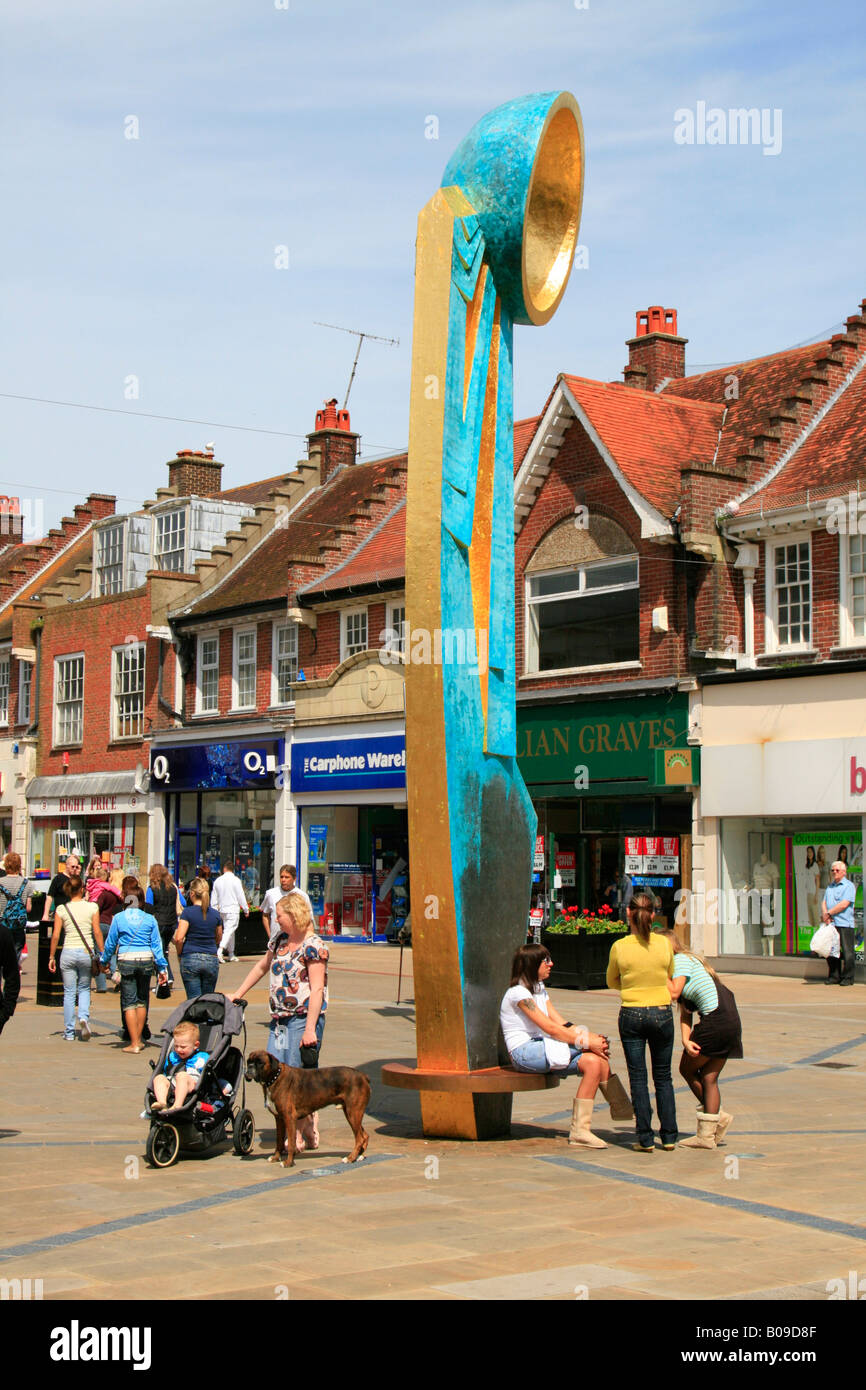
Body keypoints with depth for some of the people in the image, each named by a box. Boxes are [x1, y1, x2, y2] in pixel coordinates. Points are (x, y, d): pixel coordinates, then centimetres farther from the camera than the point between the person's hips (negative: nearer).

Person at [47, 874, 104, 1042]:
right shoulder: (92, 907, -2)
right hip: (87, 952, 0)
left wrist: (51, 957, 8)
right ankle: (84, 1017, -8)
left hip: (68, 953, 0)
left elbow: (55, 935, -1)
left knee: (69, 992, 8)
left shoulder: (61, 909, -1)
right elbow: (97, 932, -3)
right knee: (84, 988, 18)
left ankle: (69, 1032, 10)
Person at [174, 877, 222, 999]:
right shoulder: (215, 914, 5)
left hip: (190, 958, -3)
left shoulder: (188, 912, -7)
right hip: (212, 959, 3)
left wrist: (179, 955, 2)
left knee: (193, 999, -1)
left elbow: (179, 938, -13)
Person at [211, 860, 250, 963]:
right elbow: (241, 896, -7)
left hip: (222, 910, 5)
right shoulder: (236, 880, -9)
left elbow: (214, 898, 11)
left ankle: (231, 954, 19)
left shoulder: (218, 880, 5)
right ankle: (220, 950, -26)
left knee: (228, 931, 15)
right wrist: (246, 909, 3)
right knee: (229, 930, -9)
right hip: (233, 910, -5)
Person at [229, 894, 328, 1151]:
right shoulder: (279, 941, 14)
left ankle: (301, 1135, 4)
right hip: (279, 1018, 8)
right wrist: (237, 994, 32)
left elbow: (317, 989, -15)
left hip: (304, 1017, -8)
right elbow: (262, 967, 31)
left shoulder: (313, 946, -10)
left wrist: (310, 1029, -20)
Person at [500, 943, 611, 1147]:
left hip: (541, 1049, 9)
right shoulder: (518, 993, -11)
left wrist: (590, 1036, -7)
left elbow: (561, 1023, 10)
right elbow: (550, 1028, -17)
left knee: (594, 1061, -15)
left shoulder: (539, 989, 19)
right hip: (524, 1052, -9)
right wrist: (586, 1042, -17)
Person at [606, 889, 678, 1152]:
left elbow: (611, 982, 7)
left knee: (638, 1078, 6)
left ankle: (645, 1139, 5)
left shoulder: (619, 947, -10)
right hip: (662, 1014, 2)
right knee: (663, 1078, 13)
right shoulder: (664, 944, -6)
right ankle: (669, 1137, 13)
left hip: (632, 1015, -2)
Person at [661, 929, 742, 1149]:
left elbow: (674, 993, -17)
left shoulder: (681, 960, -5)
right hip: (731, 1021, 9)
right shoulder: (688, 961, 21)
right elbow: (685, 1011, 13)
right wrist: (686, 1040, 1)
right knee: (709, 1078, 11)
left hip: (716, 1020, -9)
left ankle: (718, 1116, 7)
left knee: (687, 1069, 6)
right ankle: (707, 1135, 11)